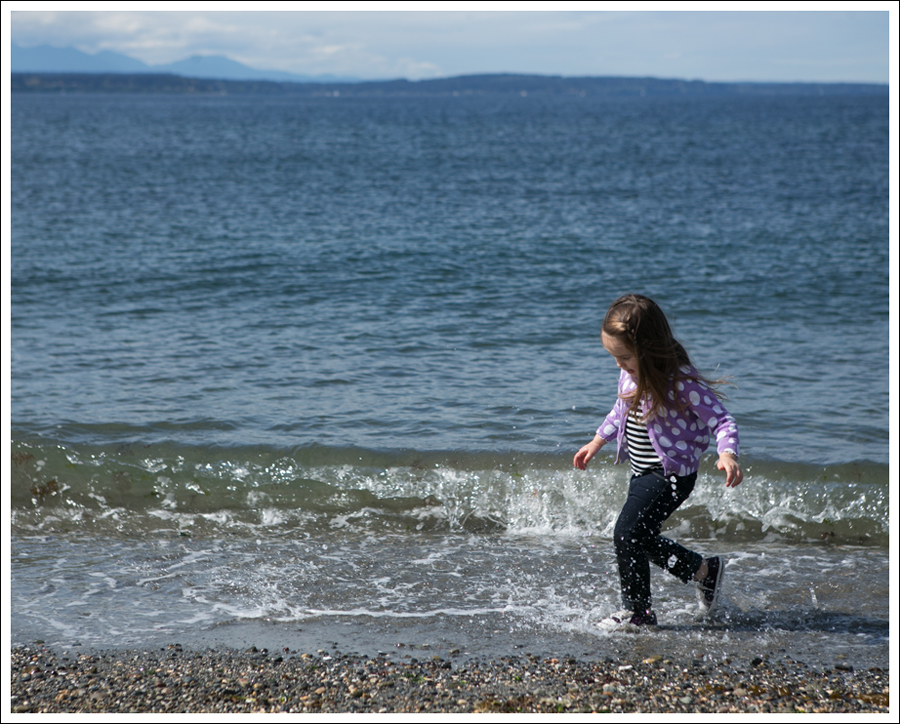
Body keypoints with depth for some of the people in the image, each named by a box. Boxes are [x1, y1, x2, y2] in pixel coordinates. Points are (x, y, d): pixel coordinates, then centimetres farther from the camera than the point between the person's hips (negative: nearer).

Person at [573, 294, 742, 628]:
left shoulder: (681, 380, -25)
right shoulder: (631, 374, -2)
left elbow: (721, 420, -22)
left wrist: (727, 454, -39)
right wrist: (597, 441, 19)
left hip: (671, 474, -9)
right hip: (643, 473, 9)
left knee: (628, 533, -15)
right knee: (642, 539, 15)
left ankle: (638, 613, -1)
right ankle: (706, 570, 34)